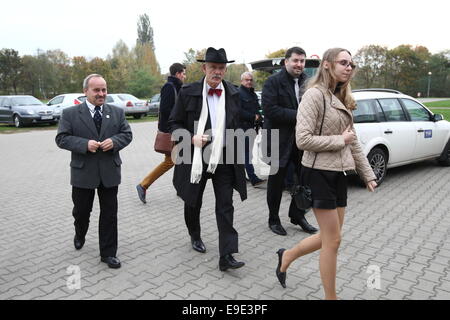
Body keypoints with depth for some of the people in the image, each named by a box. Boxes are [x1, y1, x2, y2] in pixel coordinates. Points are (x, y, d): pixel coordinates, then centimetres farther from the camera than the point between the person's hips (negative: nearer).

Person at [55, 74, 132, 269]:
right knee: (81, 211, 16)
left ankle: (108, 253, 18)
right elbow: (61, 139, -5)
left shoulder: (117, 112, 6)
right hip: (83, 172, -1)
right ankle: (80, 235, 48)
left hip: (109, 172, 1)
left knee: (109, 214, 5)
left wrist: (114, 141, -15)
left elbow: (127, 134, 6)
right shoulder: (70, 114, -2)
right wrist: (85, 144, -20)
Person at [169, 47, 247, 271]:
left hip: (224, 158, 1)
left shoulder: (233, 93, 4)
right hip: (195, 156, -1)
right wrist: (191, 138, -17)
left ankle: (226, 256, 2)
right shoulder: (188, 92, -5)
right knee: (193, 201, 16)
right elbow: (174, 123, 0)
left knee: (225, 206, -3)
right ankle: (195, 235, 44)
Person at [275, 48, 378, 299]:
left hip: (339, 174, 9)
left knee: (329, 237, 15)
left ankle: (287, 256, 37)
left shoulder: (343, 100, 14)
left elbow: (354, 142, 16)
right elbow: (303, 140, -21)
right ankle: (331, 296, 21)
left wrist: (369, 174, 13)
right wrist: (339, 140, -13)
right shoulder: (315, 94, -13)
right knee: (333, 240, 2)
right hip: (319, 174, -8)